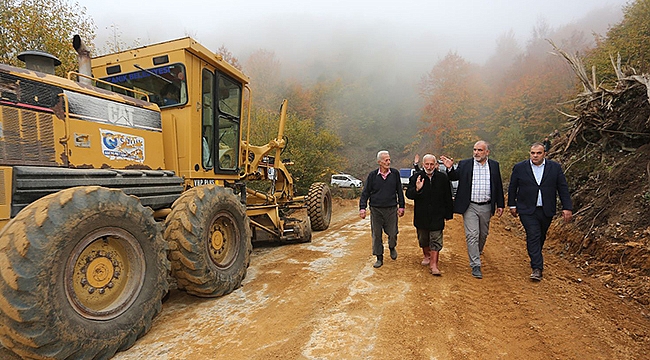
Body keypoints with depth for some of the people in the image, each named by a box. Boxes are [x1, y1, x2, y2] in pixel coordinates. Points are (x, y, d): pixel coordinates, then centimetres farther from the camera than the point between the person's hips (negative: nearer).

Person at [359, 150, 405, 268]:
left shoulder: (395, 173, 2)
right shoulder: (372, 175, -1)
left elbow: (399, 191, 10)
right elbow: (365, 192, 2)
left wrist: (401, 206, 8)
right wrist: (362, 208, -4)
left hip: (391, 209, 0)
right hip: (376, 210, 0)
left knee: (393, 233, 4)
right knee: (376, 235, 5)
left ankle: (392, 248, 37)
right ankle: (379, 258, 21)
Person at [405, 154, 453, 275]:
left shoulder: (442, 178, -2)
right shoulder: (416, 177, -5)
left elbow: (448, 197, 5)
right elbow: (408, 194, -11)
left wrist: (448, 214, 7)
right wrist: (417, 189, -32)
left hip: (437, 216, -1)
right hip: (421, 215, 1)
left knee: (436, 240, -2)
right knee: (423, 238, 17)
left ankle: (433, 265, 3)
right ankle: (427, 255, 41)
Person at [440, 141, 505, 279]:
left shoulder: (494, 165, 5)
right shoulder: (464, 164, -2)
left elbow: (498, 186, 9)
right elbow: (454, 177, -4)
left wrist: (500, 204, 8)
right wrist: (450, 168, -24)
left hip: (486, 207, 3)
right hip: (470, 207, -3)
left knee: (483, 234, 19)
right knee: (472, 235, -6)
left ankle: (477, 252, 47)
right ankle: (475, 265, 1)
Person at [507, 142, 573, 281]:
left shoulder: (555, 167, 1)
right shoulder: (519, 168, -2)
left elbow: (563, 188, 3)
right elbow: (512, 187, 5)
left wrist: (567, 207, -2)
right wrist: (512, 205, 6)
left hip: (546, 211, 2)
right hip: (527, 210, -2)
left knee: (541, 236, 16)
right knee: (533, 236, -10)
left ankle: (535, 258, 40)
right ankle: (537, 268, -7)